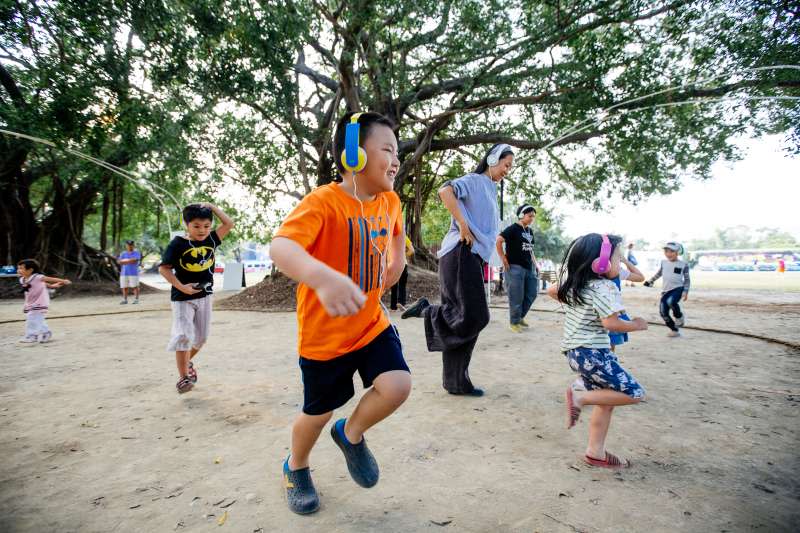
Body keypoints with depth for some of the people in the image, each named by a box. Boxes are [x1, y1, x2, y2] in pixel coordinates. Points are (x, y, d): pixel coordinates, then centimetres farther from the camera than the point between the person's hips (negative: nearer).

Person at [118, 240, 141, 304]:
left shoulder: (136, 253, 2)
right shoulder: (123, 254, 14)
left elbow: (134, 260, -14)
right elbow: (120, 261, 1)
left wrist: (125, 261, -6)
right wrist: (130, 261, -10)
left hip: (134, 273, -4)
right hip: (124, 273, 4)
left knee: (135, 286, -3)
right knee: (124, 287, 5)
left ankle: (136, 299, 3)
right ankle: (125, 300, 13)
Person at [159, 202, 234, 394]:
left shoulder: (211, 240, -1)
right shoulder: (178, 244, -12)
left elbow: (229, 223, -2)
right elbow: (164, 268, -12)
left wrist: (211, 206, -6)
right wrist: (181, 287, -20)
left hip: (204, 296, 5)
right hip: (182, 298, -5)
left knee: (201, 337, 13)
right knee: (183, 336, -10)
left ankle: (187, 362, 39)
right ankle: (183, 377, 3)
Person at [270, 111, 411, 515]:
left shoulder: (389, 200, 0)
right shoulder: (323, 201, -23)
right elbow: (280, 246, -42)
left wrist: (398, 259, 10)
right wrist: (321, 275, -61)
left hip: (372, 323, 5)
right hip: (323, 333, -5)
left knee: (397, 385, -15)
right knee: (318, 412, 12)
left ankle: (351, 435, 20)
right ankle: (296, 468, 47)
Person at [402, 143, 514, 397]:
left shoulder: (490, 189, 26)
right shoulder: (474, 180, -1)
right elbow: (445, 191, -21)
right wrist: (462, 226, -20)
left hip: (474, 257, 9)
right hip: (461, 254, -9)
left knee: (467, 319, 7)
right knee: (473, 317, -16)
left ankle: (456, 382, 12)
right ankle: (425, 309, 2)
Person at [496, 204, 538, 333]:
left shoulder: (530, 231, 16)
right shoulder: (513, 229, -9)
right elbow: (498, 241, -18)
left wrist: (535, 264, 14)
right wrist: (504, 260, -17)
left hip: (529, 268, 8)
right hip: (515, 267, -8)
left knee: (532, 294, 11)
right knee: (516, 297, -3)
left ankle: (520, 317, 28)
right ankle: (514, 323, 10)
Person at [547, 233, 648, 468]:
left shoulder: (574, 283, 9)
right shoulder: (603, 287, -16)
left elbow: (552, 291, 24)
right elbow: (610, 323, -23)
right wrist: (636, 325, -6)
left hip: (575, 351, 9)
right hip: (592, 352, -9)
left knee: (605, 400, 17)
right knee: (634, 393, -5)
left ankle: (595, 451, 22)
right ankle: (580, 397, -4)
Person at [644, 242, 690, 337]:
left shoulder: (683, 264, -1)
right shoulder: (664, 263, 10)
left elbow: (687, 279, 2)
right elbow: (659, 273, 26)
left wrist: (685, 291, -8)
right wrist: (650, 281, 24)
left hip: (678, 288, -4)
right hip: (665, 290, 5)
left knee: (671, 301, -35)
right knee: (663, 312, -3)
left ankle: (679, 317, -3)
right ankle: (675, 330, 18)